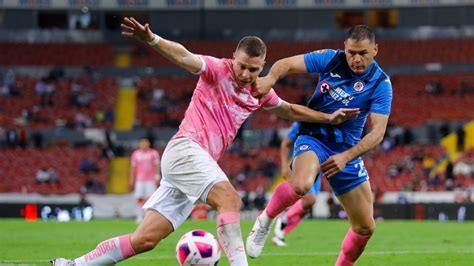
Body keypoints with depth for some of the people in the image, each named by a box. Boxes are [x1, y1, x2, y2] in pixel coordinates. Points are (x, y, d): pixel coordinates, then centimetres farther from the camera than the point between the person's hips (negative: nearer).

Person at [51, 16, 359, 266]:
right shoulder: (218, 70, -5)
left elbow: (289, 110, 33)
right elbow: (184, 56, -22)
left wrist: (328, 117, 24)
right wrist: (151, 40, -40)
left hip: (197, 161, 8)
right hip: (185, 148, -8)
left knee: (146, 238, 0)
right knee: (230, 199, -29)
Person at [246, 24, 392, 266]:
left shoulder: (381, 84, -10)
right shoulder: (330, 59, -8)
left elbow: (377, 131, -15)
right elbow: (286, 64, -7)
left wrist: (346, 157, -28)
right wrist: (271, 78, -30)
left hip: (347, 150, 2)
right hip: (313, 138, -2)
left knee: (365, 227, 3)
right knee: (300, 185, -37)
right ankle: (265, 220, -9)